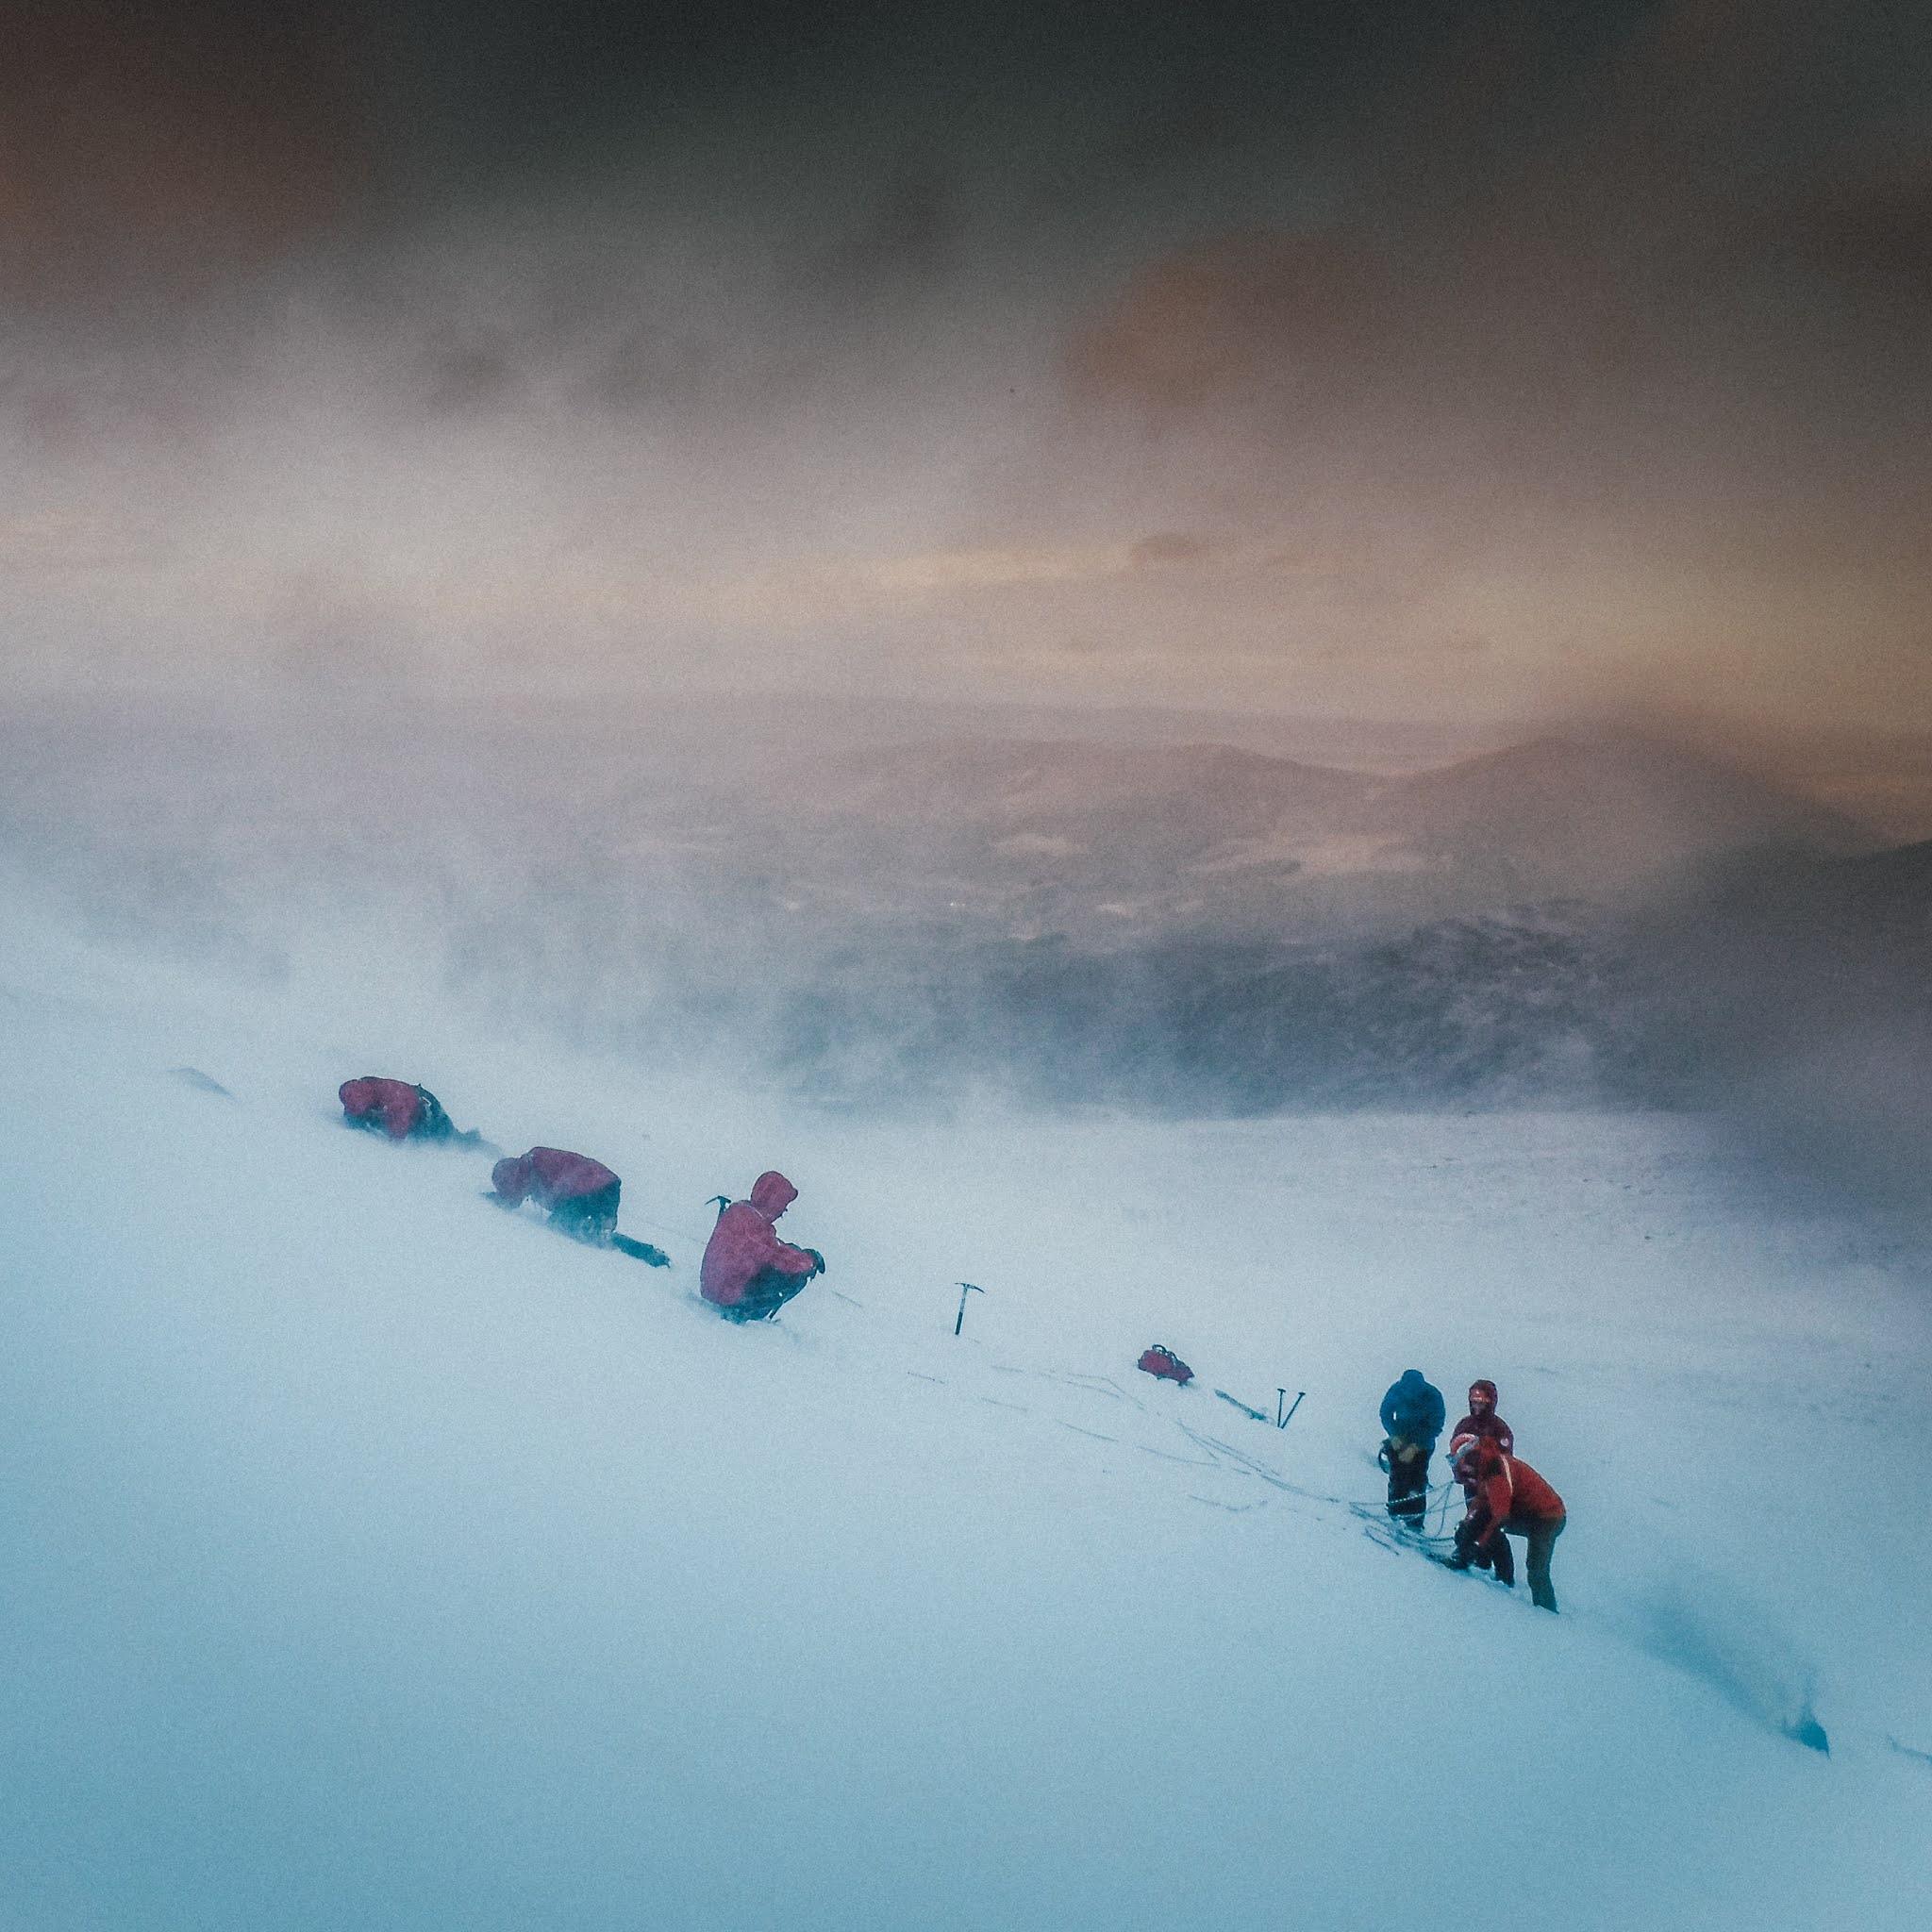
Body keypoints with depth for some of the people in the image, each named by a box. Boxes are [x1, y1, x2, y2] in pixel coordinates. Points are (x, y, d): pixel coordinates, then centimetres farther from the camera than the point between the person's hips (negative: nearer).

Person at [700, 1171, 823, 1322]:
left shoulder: (736, 1209, 0)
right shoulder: (755, 1228, -26)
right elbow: (788, 1262, -26)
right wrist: (812, 1259, -7)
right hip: (731, 1298, -9)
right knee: (798, 1276, -9)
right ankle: (744, 1313, -4)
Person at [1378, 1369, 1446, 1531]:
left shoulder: (1433, 1396, -20)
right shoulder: (1397, 1391, -16)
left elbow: (1435, 1426, -16)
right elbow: (1385, 1414, -2)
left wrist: (1415, 1447, -22)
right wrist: (1395, 1437, -15)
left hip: (1422, 1443, -2)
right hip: (1399, 1439, 2)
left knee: (1417, 1483, -12)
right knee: (1397, 1479, -10)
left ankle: (1415, 1523, -10)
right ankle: (1396, 1517, -2)